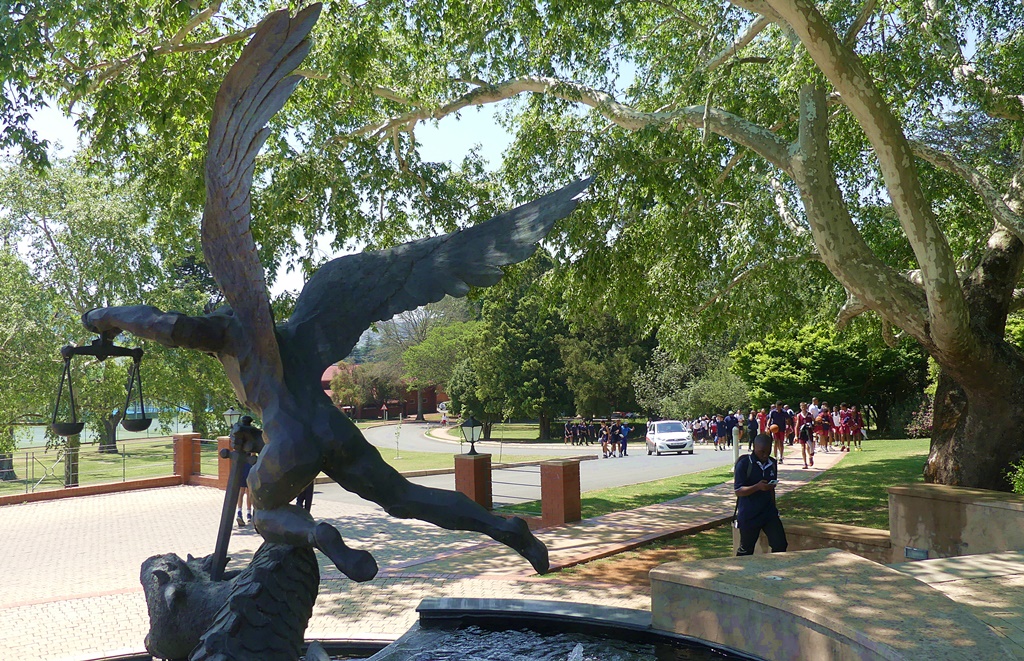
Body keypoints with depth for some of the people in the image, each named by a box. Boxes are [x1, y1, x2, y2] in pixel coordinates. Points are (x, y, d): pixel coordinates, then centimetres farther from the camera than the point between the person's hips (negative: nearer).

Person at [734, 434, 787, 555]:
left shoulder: (772, 463, 6)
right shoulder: (744, 463, -12)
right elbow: (738, 491, -15)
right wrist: (757, 487, -29)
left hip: (769, 512, 5)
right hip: (749, 515, -5)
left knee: (780, 544, -4)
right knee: (746, 549, 6)